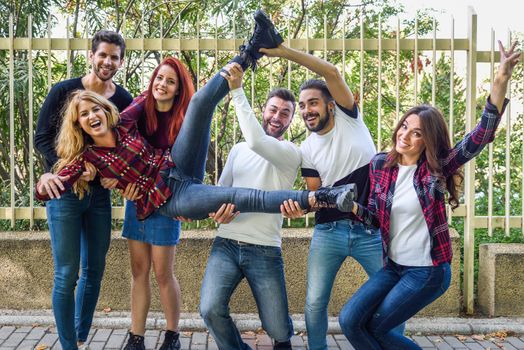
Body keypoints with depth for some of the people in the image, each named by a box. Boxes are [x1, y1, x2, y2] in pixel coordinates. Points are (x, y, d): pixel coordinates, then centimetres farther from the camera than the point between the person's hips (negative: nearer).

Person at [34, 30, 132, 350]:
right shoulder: (64, 91, -6)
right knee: (67, 274, -2)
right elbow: (41, 138, -7)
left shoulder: (125, 101, 0)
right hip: (64, 191, -3)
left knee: (94, 271, 10)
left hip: (99, 193, 3)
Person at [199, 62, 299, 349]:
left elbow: (257, 141, -23)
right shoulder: (238, 150, 14)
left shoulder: (291, 153, -3)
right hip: (226, 244, 3)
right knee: (210, 309, -19)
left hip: (265, 251, -3)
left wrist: (237, 90, -21)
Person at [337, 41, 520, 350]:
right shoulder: (380, 165, 0)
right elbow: (375, 216, 7)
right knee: (350, 320, -2)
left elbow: (482, 135, -24)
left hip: (429, 271, -5)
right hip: (393, 266, 5)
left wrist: (502, 79, -34)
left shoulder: (437, 168, -11)